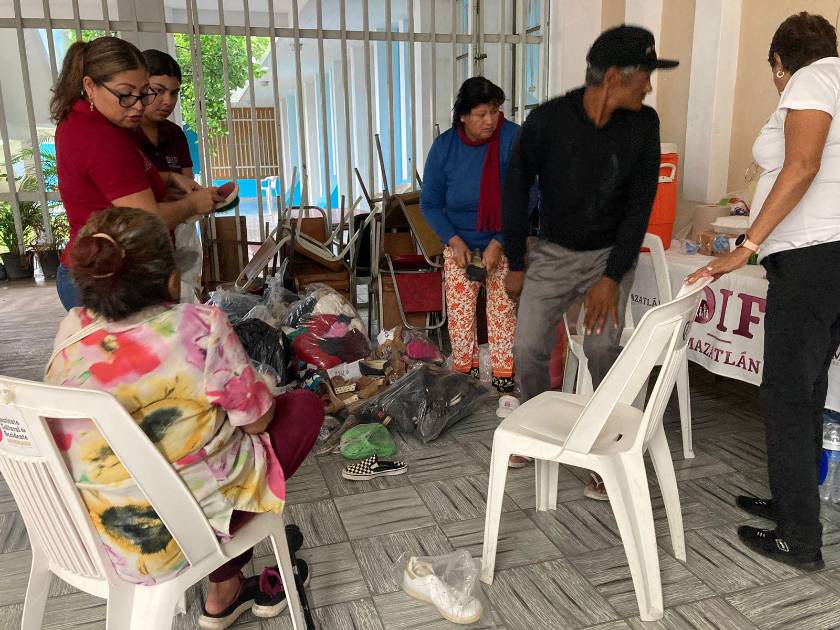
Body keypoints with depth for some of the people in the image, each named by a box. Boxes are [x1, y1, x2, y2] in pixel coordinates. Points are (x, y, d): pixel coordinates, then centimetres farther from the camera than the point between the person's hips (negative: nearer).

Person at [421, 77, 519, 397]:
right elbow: (430, 203, -4)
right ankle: (464, 369, 24)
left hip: (504, 243, -1)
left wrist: (499, 243, -23)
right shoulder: (444, 146, -11)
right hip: (459, 245, 2)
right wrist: (454, 241, -17)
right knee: (459, 310, 5)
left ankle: (504, 372, 19)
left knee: (503, 310, 3)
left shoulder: (513, 138, -18)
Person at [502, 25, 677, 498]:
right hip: (554, 252, 0)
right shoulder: (548, 120, -16)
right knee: (529, 349, -6)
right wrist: (515, 263, -1)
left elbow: (640, 204, -8)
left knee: (603, 347, -18)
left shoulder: (644, 124, -10)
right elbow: (517, 189, -4)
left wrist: (612, 277, -16)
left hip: (611, 252, 0)